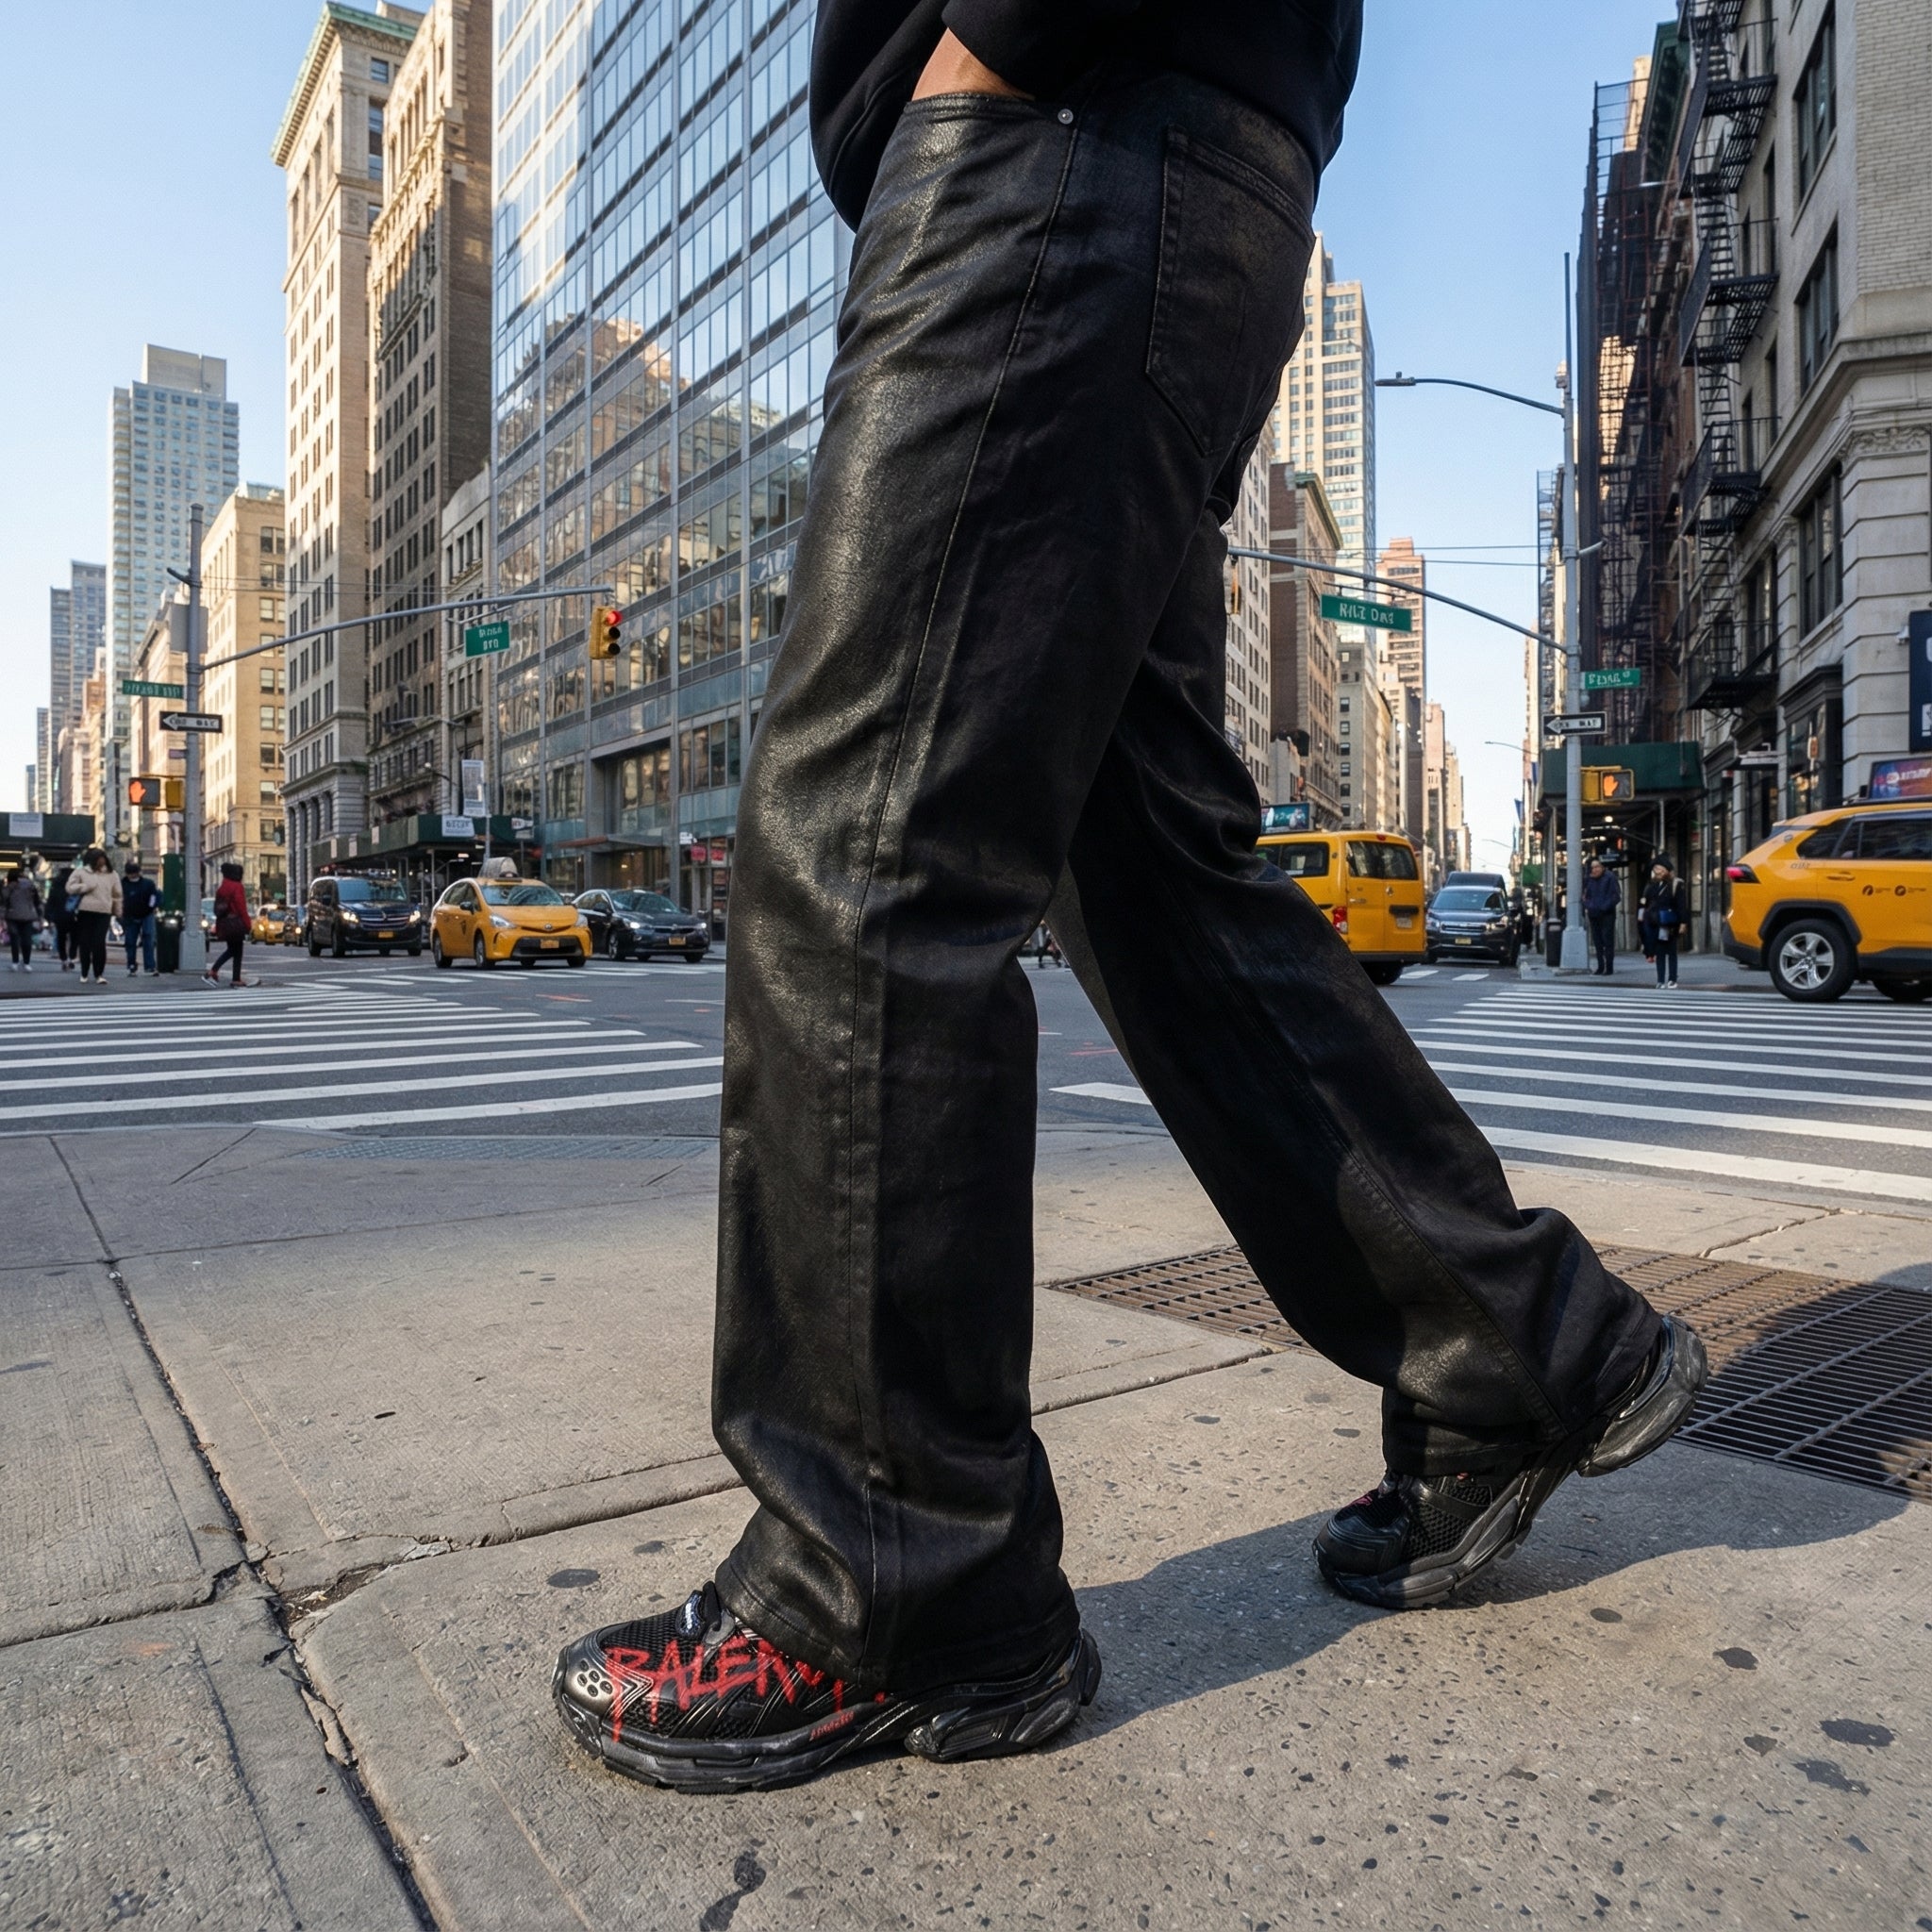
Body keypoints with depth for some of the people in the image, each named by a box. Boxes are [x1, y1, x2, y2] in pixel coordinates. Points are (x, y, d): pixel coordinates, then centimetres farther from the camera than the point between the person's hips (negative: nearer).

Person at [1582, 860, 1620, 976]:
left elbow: (1616, 896, -9)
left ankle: (1609, 967, -2)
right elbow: (1586, 896, 21)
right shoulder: (1589, 880, 12)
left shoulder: (1610, 877, -5)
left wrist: (1605, 907, -15)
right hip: (1593, 914, 6)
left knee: (1608, 940, -5)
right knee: (1597, 941, 8)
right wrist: (1587, 907, 4)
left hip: (1606, 914, -6)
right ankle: (1600, 966, 15)